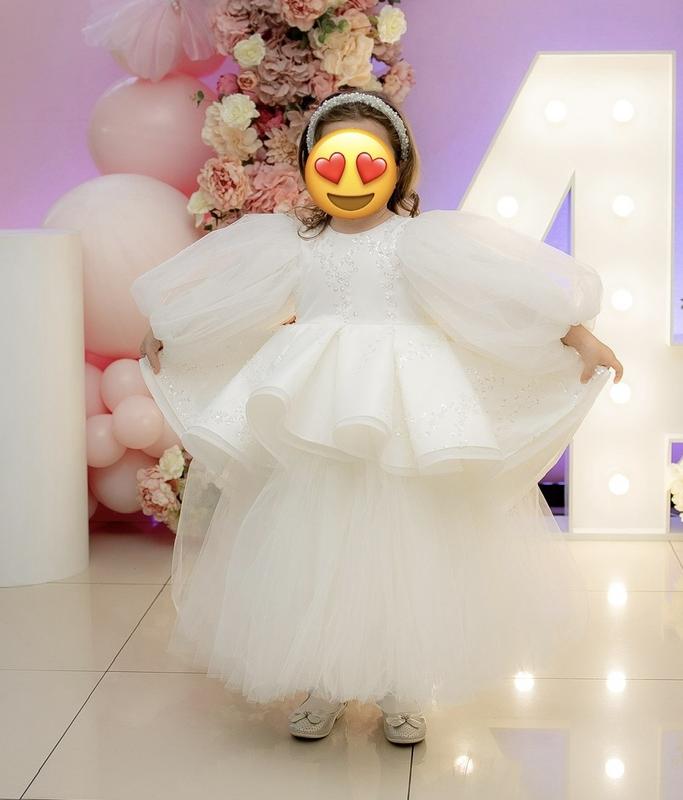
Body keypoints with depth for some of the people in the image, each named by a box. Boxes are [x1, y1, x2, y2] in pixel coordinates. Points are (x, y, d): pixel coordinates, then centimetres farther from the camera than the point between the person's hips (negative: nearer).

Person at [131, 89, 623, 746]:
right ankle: (325, 684, 24)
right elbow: (203, 289, 20)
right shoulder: (289, 243, 8)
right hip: (311, 424, 3)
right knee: (314, 548, 7)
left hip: (404, 429, -2)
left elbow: (523, 283, -6)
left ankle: (402, 688, 20)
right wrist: (160, 333, 27)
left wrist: (579, 335, -12)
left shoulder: (426, 240, -1)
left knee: (400, 544, 3)